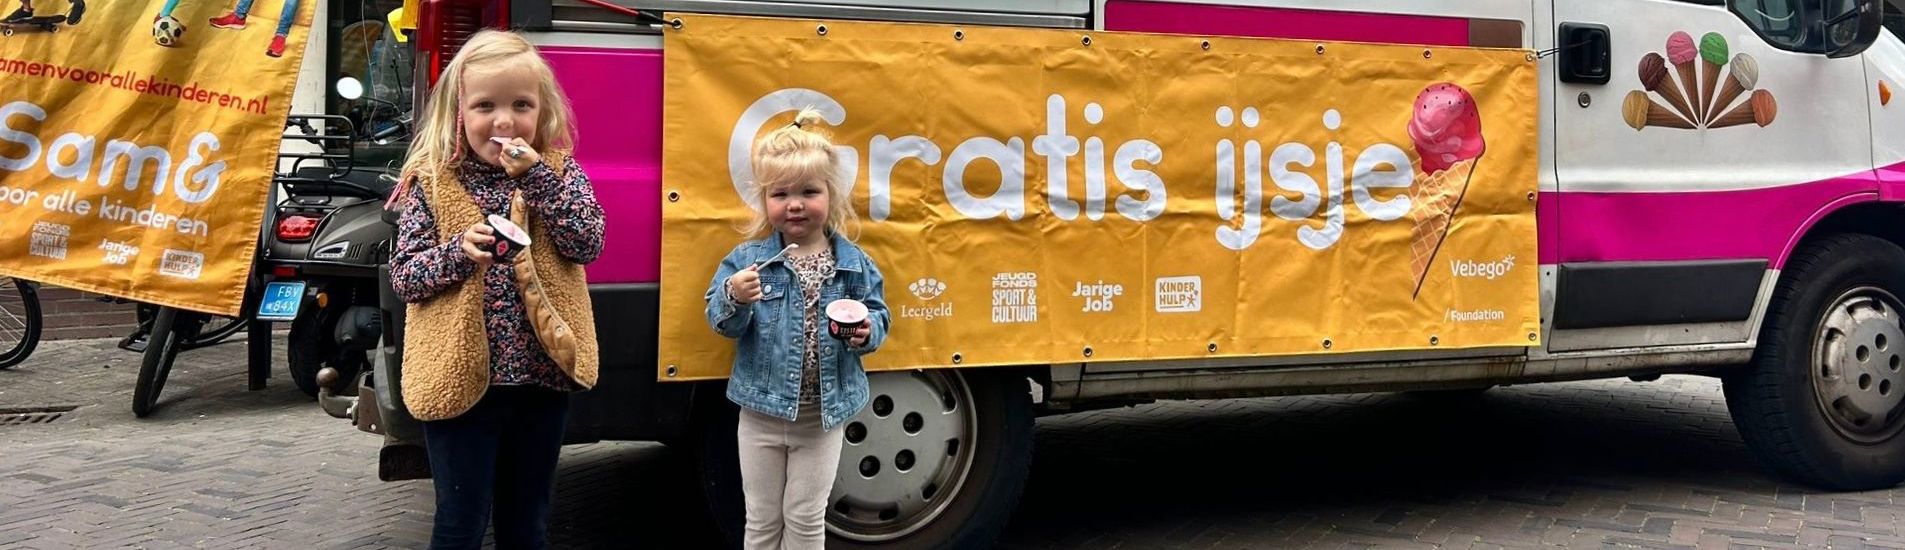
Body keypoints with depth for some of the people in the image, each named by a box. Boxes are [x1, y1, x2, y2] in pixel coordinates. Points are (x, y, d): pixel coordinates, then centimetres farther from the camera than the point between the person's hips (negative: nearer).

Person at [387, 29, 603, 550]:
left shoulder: (559, 172, 3)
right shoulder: (432, 181, -2)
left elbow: (587, 243, -11)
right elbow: (403, 276, -4)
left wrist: (535, 175, -17)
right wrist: (459, 252, -22)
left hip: (543, 376, 2)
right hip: (461, 377, -2)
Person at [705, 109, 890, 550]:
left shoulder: (854, 264, -3)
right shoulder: (747, 259, -5)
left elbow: (876, 315, 3)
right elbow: (720, 322, -7)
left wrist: (867, 331, -19)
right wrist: (735, 299, -28)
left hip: (824, 414, 0)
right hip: (763, 411, 0)